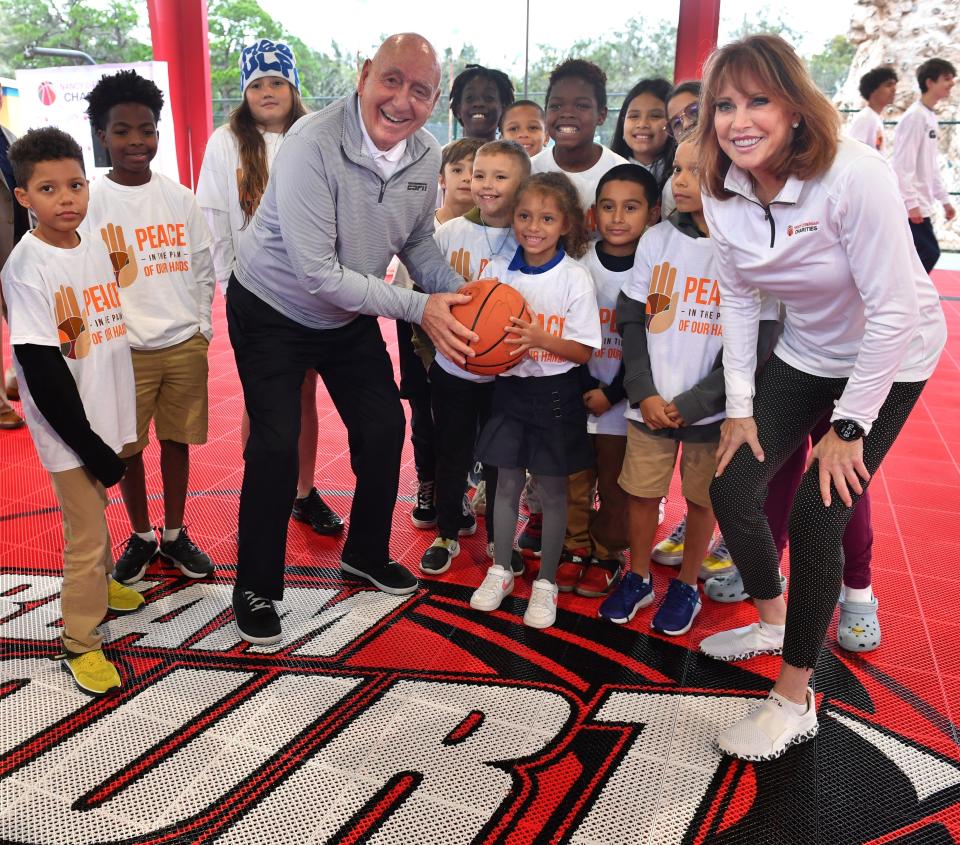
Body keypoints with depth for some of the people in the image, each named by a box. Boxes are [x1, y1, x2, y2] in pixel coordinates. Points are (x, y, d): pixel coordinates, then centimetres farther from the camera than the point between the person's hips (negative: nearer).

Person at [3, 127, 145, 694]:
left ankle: (101, 582, 46)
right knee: (86, 535, 2)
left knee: (97, 511, 24)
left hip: (108, 417, 6)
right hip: (69, 429, -6)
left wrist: (110, 438, 16)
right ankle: (80, 641, 18)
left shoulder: (96, 246, 3)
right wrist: (90, 445, -17)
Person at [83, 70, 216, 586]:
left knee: (177, 439, 11)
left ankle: (174, 534, 26)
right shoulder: (92, 202, -3)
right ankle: (140, 536, 27)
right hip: (126, 349, -2)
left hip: (186, 345, 2)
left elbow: (203, 265, 10)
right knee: (127, 447, 7)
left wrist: (202, 325, 4)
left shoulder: (179, 197, 5)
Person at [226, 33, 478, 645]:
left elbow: (417, 242, 5)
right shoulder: (313, 144, -30)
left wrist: (459, 289, -15)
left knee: (384, 427, 7)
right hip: (273, 309, -6)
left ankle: (367, 553, 31)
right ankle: (256, 588, 13)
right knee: (276, 445, -9)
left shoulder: (427, 156, -10)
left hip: (351, 314, 6)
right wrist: (419, 307, -32)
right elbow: (316, 273, -33)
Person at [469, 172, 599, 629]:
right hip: (509, 387, 3)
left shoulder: (575, 279, -11)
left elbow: (583, 350, -11)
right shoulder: (498, 270, -1)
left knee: (552, 489, 7)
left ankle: (546, 581, 23)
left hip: (555, 392, -3)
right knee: (507, 483, 12)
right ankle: (501, 569, 30)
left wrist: (540, 339, -26)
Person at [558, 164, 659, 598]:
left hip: (623, 400, -2)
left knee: (616, 485, 8)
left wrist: (611, 393, -10)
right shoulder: (580, 264, 0)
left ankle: (608, 554, 26)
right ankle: (574, 547, 28)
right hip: (575, 395, 2)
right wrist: (584, 387, -9)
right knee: (573, 479, 10)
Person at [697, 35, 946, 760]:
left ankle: (795, 702, 8)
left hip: (890, 357, -5)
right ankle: (773, 622, 28)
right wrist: (740, 406, -4)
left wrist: (849, 424, -21)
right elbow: (738, 299, -1)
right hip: (804, 353, 6)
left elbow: (893, 309, -25)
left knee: (818, 513, -11)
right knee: (732, 489, -1)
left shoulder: (853, 175, -29)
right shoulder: (723, 191, -10)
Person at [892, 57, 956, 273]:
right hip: (912, 204, -9)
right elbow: (902, 165, -20)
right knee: (929, 253, -9)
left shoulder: (930, 117, 15)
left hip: (920, 201, 9)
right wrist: (911, 203, -22)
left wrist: (944, 198, 20)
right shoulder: (914, 116, -15)